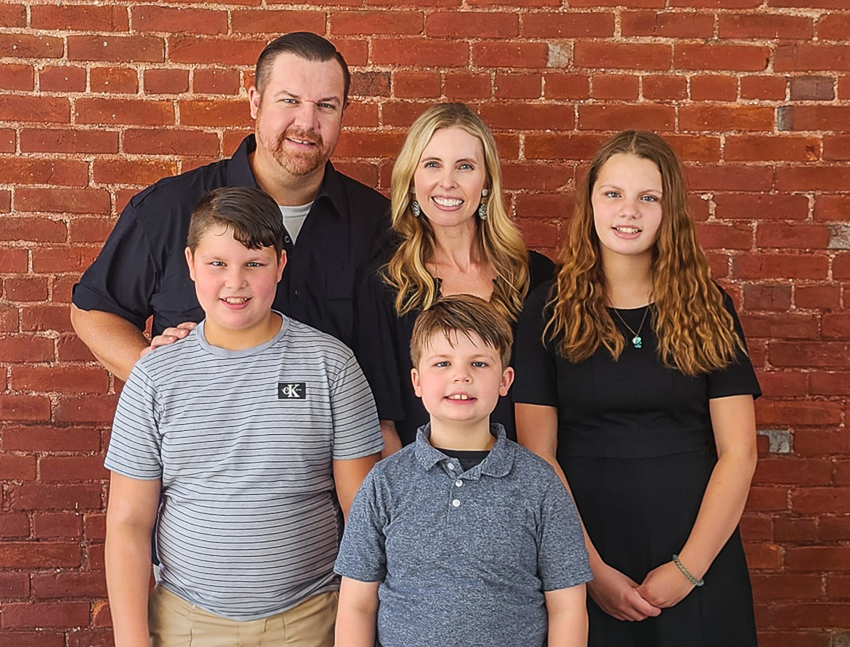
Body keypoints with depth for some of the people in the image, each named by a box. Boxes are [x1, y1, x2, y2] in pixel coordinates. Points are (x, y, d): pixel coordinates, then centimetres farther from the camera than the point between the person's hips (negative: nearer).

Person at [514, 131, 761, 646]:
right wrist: (594, 570, -11)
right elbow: (538, 456, -4)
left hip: (697, 557, 1)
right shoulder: (549, 311, -2)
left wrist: (689, 567, -10)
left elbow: (738, 453, -2)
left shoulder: (709, 308, 1)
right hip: (584, 569, -1)